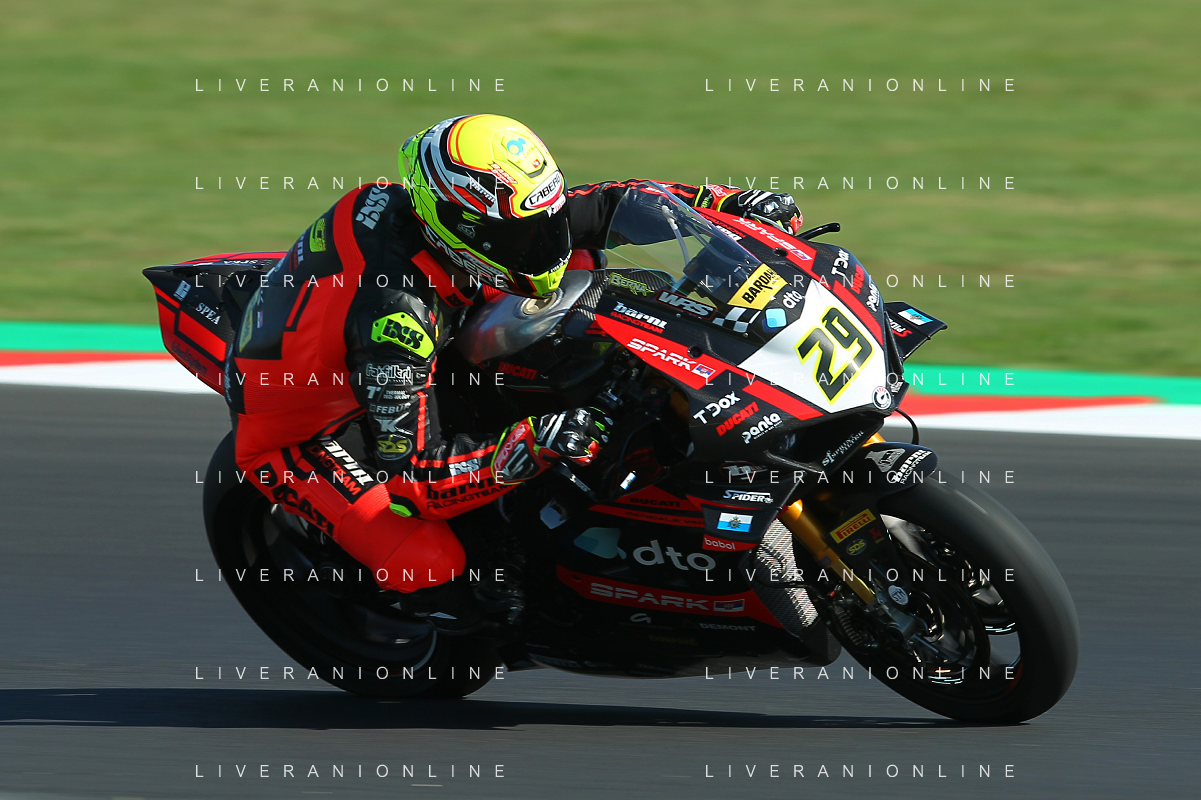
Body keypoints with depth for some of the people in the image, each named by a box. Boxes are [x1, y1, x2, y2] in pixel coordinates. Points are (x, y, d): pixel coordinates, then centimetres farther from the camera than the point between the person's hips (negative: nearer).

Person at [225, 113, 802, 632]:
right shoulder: (395, 315, -41)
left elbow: (598, 208, -4)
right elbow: (414, 477, -40)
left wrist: (731, 203, -10)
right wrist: (532, 445, -49)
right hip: (294, 436, -8)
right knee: (432, 566, -30)